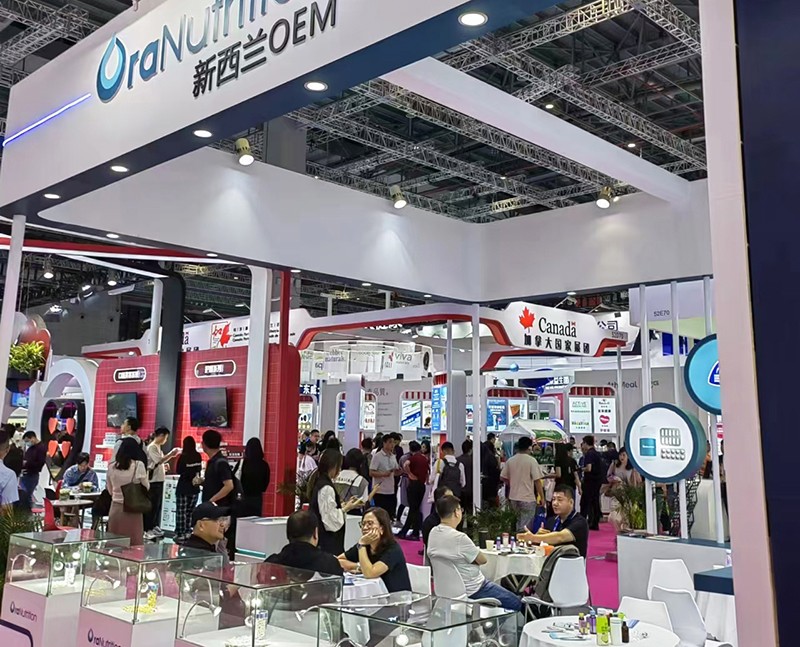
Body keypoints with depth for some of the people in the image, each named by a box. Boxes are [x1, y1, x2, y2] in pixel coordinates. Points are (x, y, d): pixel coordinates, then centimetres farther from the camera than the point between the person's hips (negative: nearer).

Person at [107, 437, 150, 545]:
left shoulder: (111, 466, 1)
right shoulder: (138, 465, -9)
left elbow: (110, 490, 12)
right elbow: (146, 487, 1)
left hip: (115, 508, 4)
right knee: (133, 544, 2)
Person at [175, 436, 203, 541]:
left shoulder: (183, 456, -14)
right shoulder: (198, 456, -3)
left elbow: (178, 471, -5)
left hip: (183, 487, -4)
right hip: (195, 488, 4)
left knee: (181, 512, 1)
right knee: (190, 512, 12)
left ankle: (180, 533, 0)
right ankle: (187, 532, 12)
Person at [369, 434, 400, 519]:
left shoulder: (393, 456, 12)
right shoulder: (377, 456, -10)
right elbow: (371, 473, -14)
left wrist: (399, 471, -4)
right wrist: (384, 474, -27)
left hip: (391, 491, 7)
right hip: (380, 491, -7)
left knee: (391, 514, 10)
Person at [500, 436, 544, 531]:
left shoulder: (510, 460, 2)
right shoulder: (532, 460, -12)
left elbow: (503, 477, 7)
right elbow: (537, 481, -14)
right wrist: (542, 497, -6)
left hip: (513, 497, 5)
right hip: (528, 498, -5)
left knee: (518, 522, 21)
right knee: (525, 526, 1)